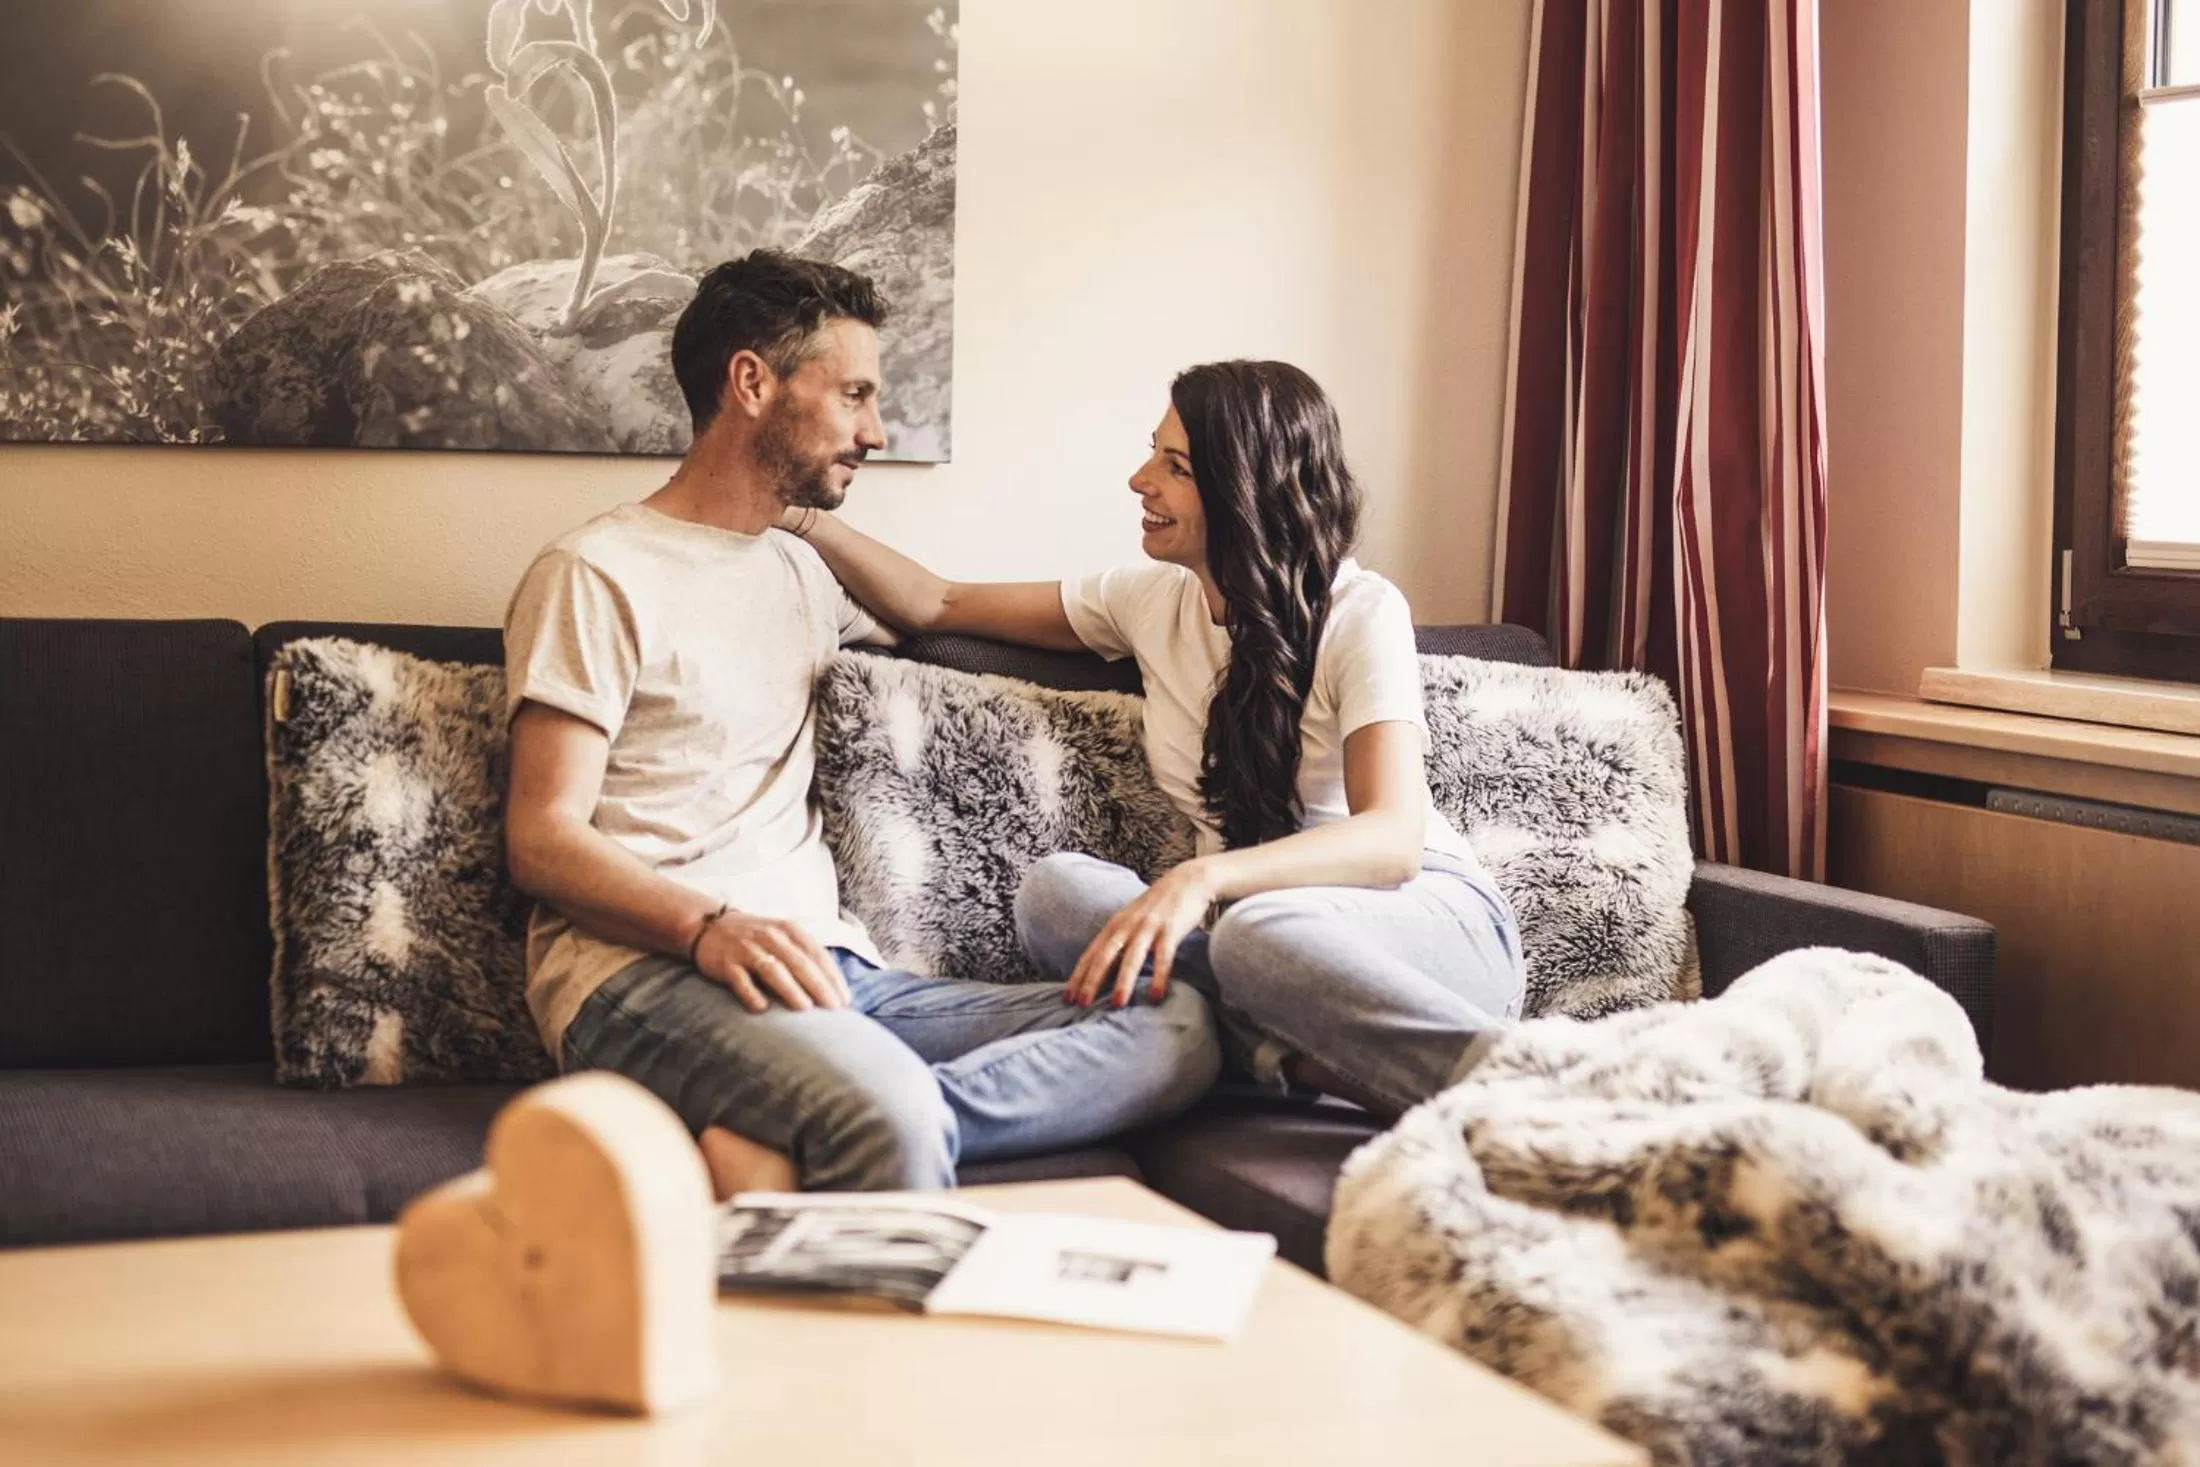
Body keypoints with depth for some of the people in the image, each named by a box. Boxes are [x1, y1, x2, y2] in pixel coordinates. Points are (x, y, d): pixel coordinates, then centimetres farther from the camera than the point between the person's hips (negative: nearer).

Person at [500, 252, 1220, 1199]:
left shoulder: (801, 574, 27)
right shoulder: (597, 576, 3)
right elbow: (542, 839, -7)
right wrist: (710, 927, -23)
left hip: (826, 971, 9)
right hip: (648, 971, -9)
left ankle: (781, 1151, -30)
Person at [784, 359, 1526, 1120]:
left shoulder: (1362, 612, -10)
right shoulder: (1152, 598, 8)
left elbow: (1392, 840, -24)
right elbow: (935, 605, 18)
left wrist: (1206, 877, -40)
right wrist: (800, 515, 5)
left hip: (1427, 909, -5)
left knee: (1263, 935, -40)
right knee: (1056, 890, -25)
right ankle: (1312, 1056, -38)